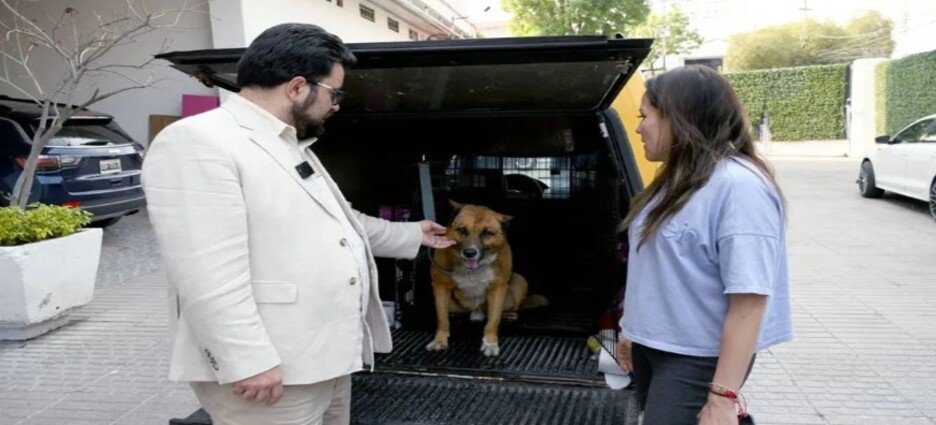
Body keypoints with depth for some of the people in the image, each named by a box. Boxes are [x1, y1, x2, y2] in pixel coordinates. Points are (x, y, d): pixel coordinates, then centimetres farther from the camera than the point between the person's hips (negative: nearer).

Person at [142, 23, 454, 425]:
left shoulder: (294, 147, 17)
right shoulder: (197, 144, -15)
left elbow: (343, 221, 29)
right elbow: (207, 275, -23)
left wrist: (412, 235, 35)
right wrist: (247, 362, -24)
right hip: (266, 370, -9)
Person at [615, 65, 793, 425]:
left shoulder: (738, 186, -21)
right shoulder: (678, 180, 7)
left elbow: (750, 298, -25)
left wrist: (723, 396, -25)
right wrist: (633, 330, 20)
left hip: (697, 360, -8)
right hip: (651, 346, 9)